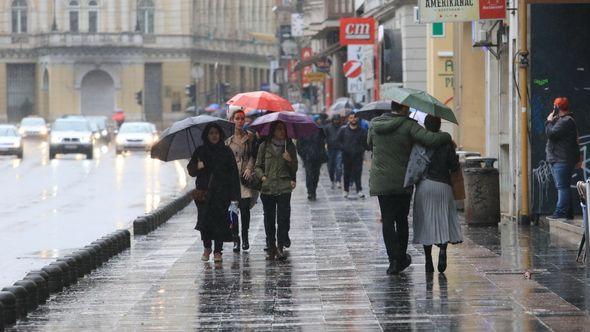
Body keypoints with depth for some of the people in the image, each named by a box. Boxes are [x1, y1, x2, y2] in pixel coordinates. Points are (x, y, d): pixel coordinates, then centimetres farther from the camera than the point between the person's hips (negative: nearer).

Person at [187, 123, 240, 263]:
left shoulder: (226, 151, 5)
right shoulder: (200, 151, 9)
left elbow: (233, 173, 2)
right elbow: (190, 170, 12)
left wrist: (234, 195, -5)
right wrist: (197, 167, -13)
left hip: (222, 192, -1)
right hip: (204, 192, 1)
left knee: (219, 220, -4)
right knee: (204, 219, -6)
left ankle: (218, 251, 6)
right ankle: (207, 247, 15)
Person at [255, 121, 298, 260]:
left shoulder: (290, 146, 9)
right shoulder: (264, 146, 6)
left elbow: (294, 169, 11)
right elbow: (258, 166, 12)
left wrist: (290, 161, -8)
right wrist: (262, 176, -5)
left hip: (284, 187, 0)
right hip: (267, 188, 0)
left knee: (283, 217, -10)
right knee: (269, 218, 4)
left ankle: (280, 246, -7)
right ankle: (271, 246, 14)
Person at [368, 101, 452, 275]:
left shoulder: (374, 124, 2)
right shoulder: (409, 125, -11)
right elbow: (430, 139, -22)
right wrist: (448, 137, -5)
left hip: (380, 181, 2)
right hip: (402, 182, -2)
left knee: (388, 221, 2)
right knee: (401, 220, 14)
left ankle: (394, 259, -8)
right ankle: (401, 257, 23)